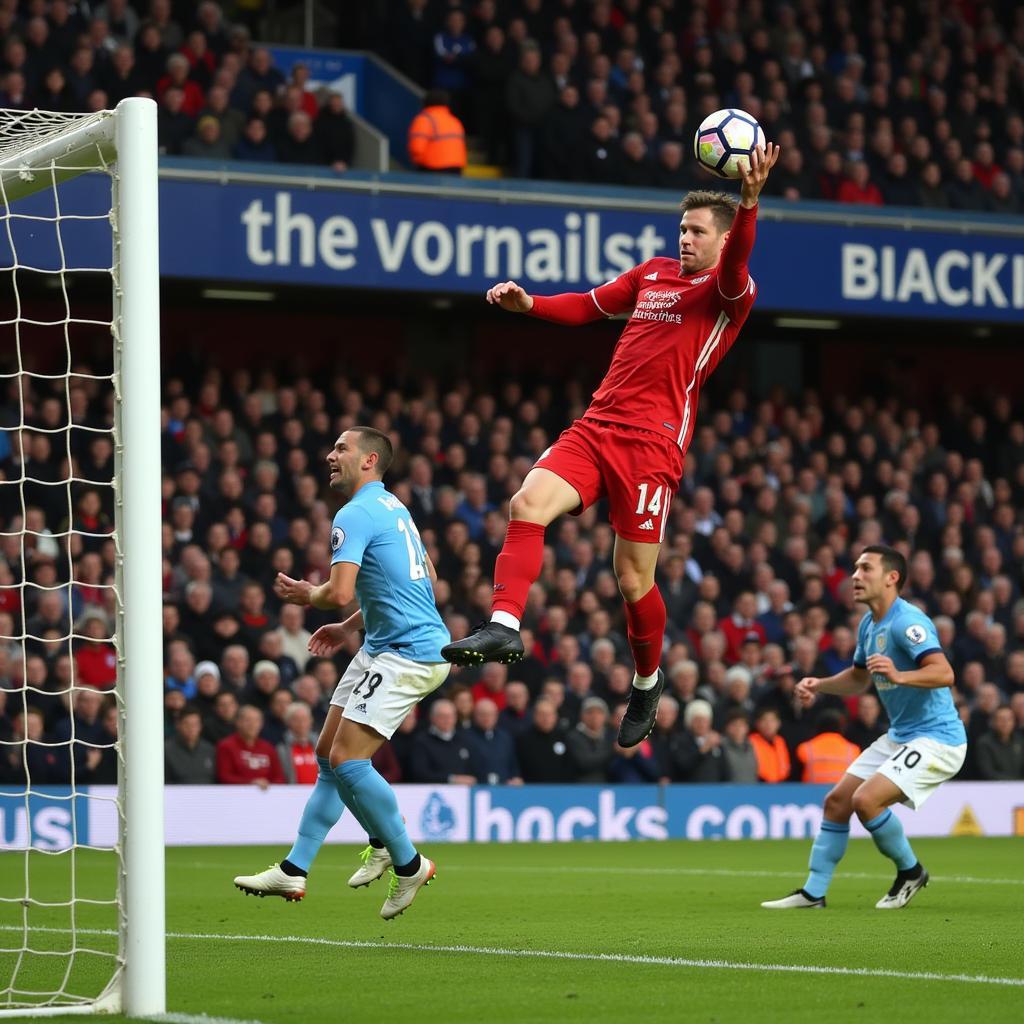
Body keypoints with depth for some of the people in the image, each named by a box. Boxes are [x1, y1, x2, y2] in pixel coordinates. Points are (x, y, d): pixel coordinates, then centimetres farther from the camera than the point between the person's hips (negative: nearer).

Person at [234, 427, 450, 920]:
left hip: (409, 652, -11)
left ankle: (408, 863, -1)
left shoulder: (355, 515, -15)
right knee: (329, 753, 10)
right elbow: (425, 578, 26)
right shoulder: (391, 507, 17)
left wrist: (305, 594, -1)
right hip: (384, 645, 11)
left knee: (346, 759, -15)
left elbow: (339, 592, -26)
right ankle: (294, 871, 13)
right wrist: (350, 626, 26)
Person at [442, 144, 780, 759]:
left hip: (652, 443, -6)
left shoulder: (729, 291, -1)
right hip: (596, 426, 6)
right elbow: (589, 306, 30)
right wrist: (529, 304, 12)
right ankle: (505, 628, -25)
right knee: (529, 502, -19)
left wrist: (750, 202, -44)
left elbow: (735, 264, -25)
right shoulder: (654, 273, 19)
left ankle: (648, 680, 23)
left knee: (633, 579, -2)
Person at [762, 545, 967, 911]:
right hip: (900, 736, 10)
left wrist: (899, 676, -48)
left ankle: (910, 871, 1)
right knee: (837, 802, 6)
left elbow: (944, 674, -33)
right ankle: (813, 892, 15)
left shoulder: (907, 621, -20)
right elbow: (859, 678, 27)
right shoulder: (869, 624, 10)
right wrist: (819, 685, 10)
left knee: (866, 800, -22)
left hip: (936, 738, -10)